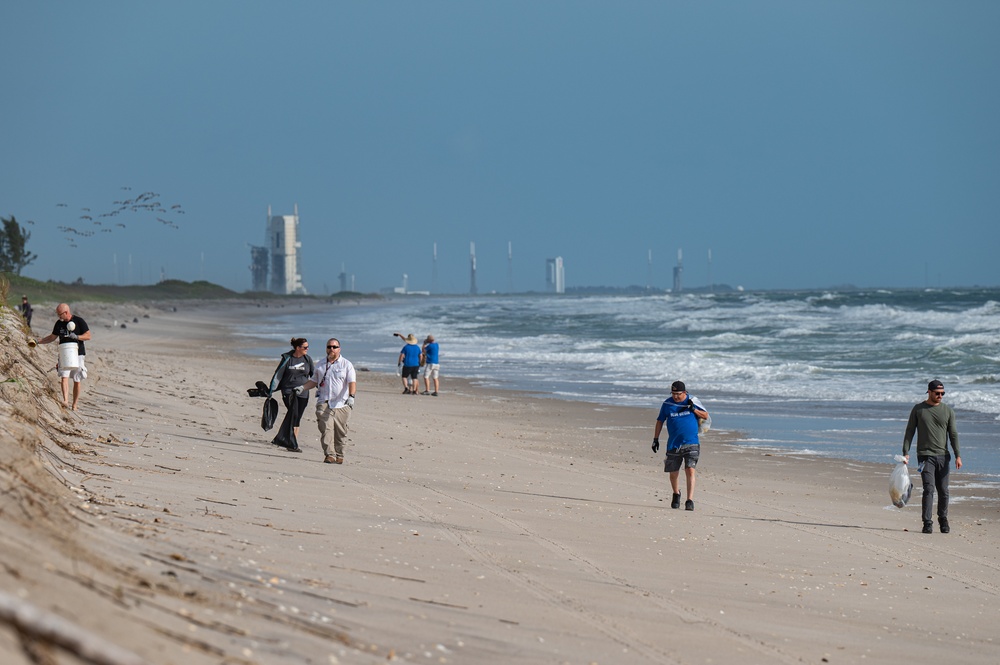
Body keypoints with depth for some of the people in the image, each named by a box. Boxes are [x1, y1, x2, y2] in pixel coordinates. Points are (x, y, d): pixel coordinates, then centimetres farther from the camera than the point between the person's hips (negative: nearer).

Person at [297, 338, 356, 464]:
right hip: (324, 403, 2)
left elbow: (352, 382, -7)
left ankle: (339, 455, 14)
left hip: (341, 405, -2)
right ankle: (329, 454, -16)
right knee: (326, 429, -13)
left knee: (340, 432, 1)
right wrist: (302, 388, 9)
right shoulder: (321, 364, 16)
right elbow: (314, 381, 26)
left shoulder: (346, 364, 4)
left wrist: (351, 396, -23)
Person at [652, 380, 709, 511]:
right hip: (673, 445, 2)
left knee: (690, 470, -16)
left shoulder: (693, 401, 0)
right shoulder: (667, 404, 2)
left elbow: (705, 416, 7)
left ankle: (690, 501, -17)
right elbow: (660, 421, 12)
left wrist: (694, 409, -11)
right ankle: (676, 494, 38)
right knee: (673, 473, 10)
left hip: (691, 443, -2)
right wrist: (655, 439, 9)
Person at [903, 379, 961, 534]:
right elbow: (909, 432, 5)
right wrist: (905, 452, -6)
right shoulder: (918, 409, 4)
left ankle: (943, 520, 23)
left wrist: (957, 455, -4)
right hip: (925, 456, -2)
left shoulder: (947, 410, 8)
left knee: (943, 491, 4)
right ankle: (927, 523, -14)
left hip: (943, 456, 2)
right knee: (929, 488, -14)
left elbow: (953, 434, 6)